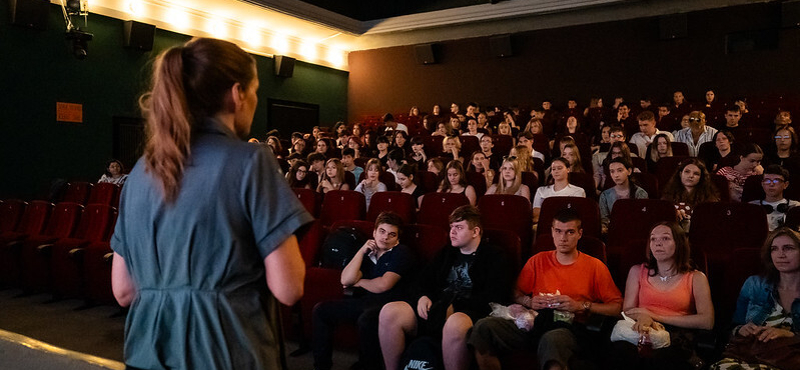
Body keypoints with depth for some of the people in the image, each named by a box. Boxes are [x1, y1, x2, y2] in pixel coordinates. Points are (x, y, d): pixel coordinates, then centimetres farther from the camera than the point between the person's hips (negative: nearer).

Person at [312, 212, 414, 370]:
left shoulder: (402, 253, -2)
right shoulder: (368, 253, 17)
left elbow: (383, 285, -12)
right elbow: (345, 280, 3)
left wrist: (359, 282, 6)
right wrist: (362, 251, 1)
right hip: (363, 301, 7)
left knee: (366, 319, -39)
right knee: (320, 309, -3)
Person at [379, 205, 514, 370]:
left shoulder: (495, 257, 8)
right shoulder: (446, 254, 27)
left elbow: (495, 297, -4)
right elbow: (424, 282, 27)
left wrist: (455, 305, -11)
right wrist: (423, 297, 2)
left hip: (470, 312, -5)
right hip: (434, 309, 6)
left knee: (455, 323, -42)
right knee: (389, 312, -19)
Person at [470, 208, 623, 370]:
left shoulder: (594, 266, 13)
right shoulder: (538, 261, 22)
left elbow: (617, 307, 6)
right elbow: (516, 293, 25)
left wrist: (581, 306, -5)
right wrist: (529, 301, 3)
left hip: (570, 327, -4)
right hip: (534, 322, 4)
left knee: (552, 339, -44)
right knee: (484, 327, -24)